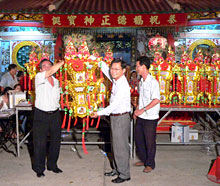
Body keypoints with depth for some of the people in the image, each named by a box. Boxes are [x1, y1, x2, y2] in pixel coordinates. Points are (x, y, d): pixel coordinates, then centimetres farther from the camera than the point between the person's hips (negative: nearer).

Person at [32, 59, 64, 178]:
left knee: (55, 141, 12)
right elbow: (51, 71, -26)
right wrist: (64, 61, -25)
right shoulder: (39, 77, -8)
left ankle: (52, 165, 28)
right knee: (40, 143, 0)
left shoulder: (56, 81, 12)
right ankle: (39, 169, 15)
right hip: (41, 115, -5)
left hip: (55, 114, 6)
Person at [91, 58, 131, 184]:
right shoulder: (115, 80, 4)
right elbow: (105, 69, 22)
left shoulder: (123, 85, -22)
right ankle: (117, 170, 33)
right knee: (116, 145, 19)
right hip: (114, 117, 9)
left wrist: (99, 113, -19)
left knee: (121, 147, -1)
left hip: (121, 117, -9)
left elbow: (115, 105, -24)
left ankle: (124, 174, 11)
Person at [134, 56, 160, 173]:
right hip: (141, 117, 8)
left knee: (150, 141, 4)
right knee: (138, 138, 16)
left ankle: (150, 164, 19)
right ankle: (143, 159, 34)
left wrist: (143, 110, -22)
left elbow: (156, 100, -23)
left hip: (150, 117, -8)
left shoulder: (153, 82, -17)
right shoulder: (141, 81, 9)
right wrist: (137, 110, 10)